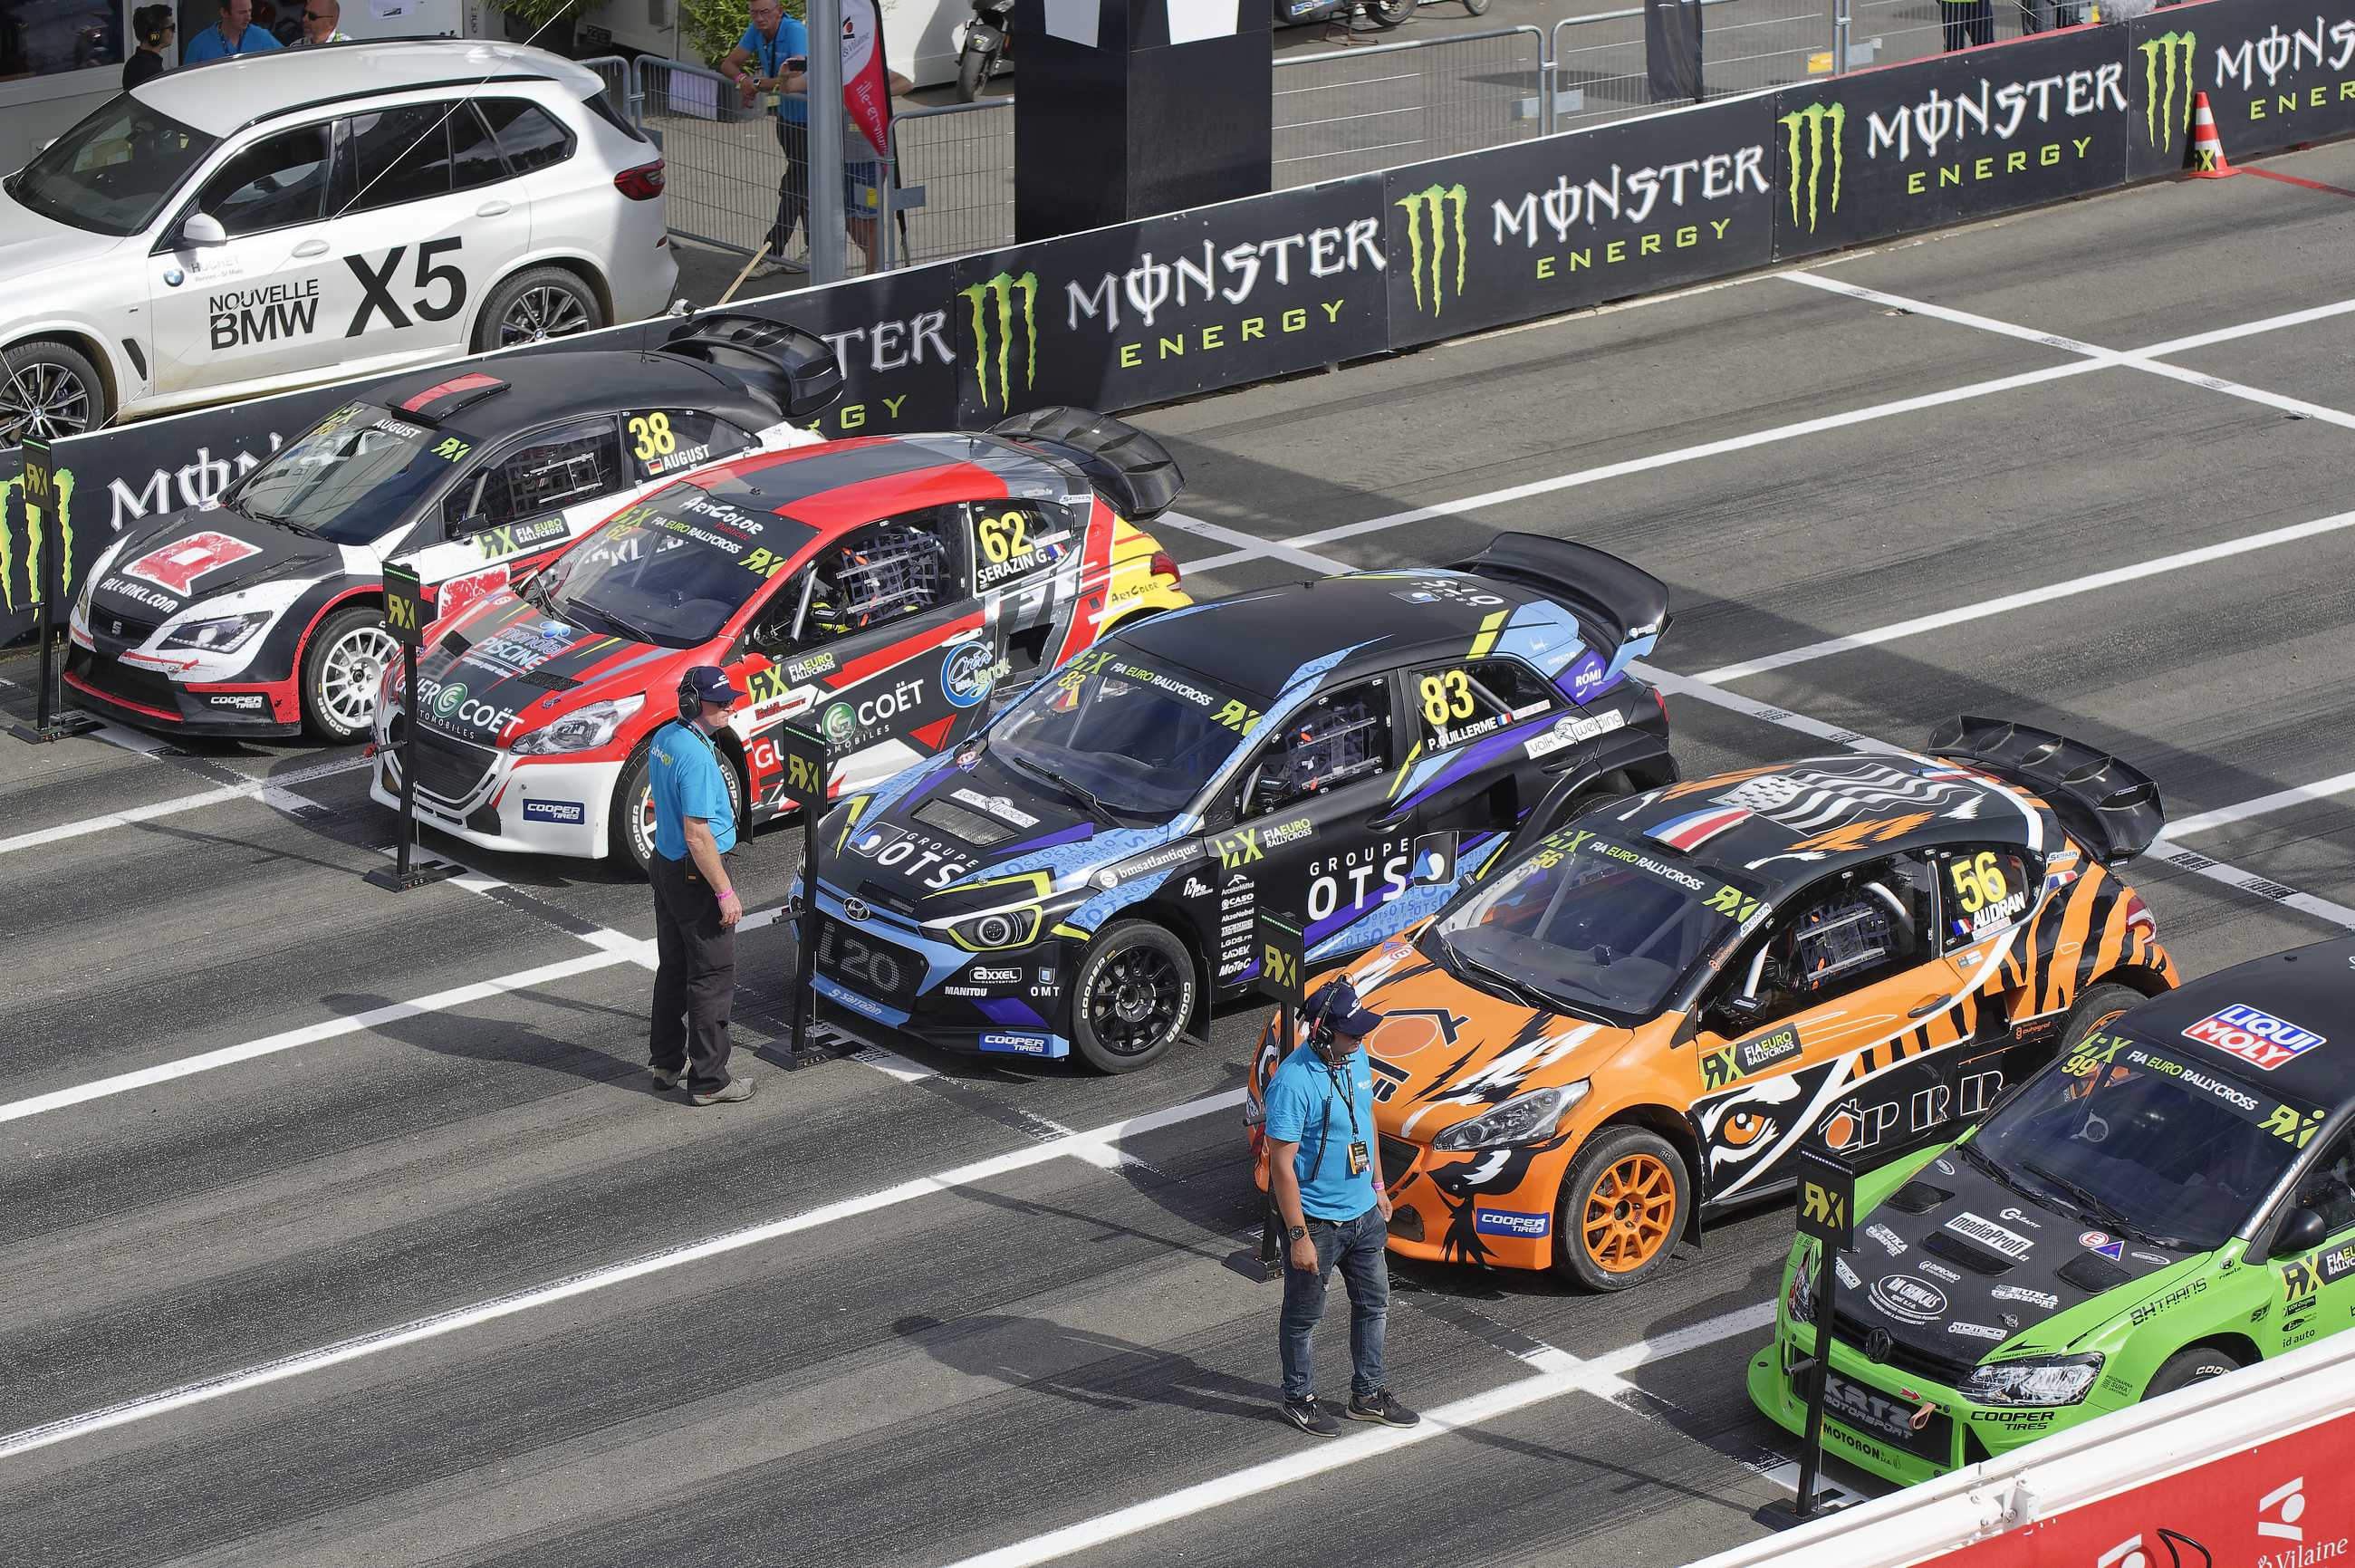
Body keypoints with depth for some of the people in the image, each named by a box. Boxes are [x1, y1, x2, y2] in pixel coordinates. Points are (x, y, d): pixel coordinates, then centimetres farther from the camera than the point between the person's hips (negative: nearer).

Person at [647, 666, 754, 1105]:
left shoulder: (663, 738, 5)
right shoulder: (696, 756, -25)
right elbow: (697, 834, -26)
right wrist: (725, 892, -22)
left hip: (665, 866, 10)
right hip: (695, 875, -10)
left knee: (673, 968, 20)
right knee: (712, 977, -2)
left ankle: (666, 1062, 31)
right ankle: (708, 1080, 2)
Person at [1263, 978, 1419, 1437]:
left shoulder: (1356, 1058, -3)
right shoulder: (1293, 1082, -28)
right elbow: (1282, 1163, -24)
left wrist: (1377, 1187, 19)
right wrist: (1298, 1236, -23)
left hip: (1363, 1213, 8)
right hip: (1316, 1222, -8)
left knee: (1374, 1305, 19)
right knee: (1304, 1316, 12)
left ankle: (1367, 1394, 36)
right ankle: (1299, 1399, 30)